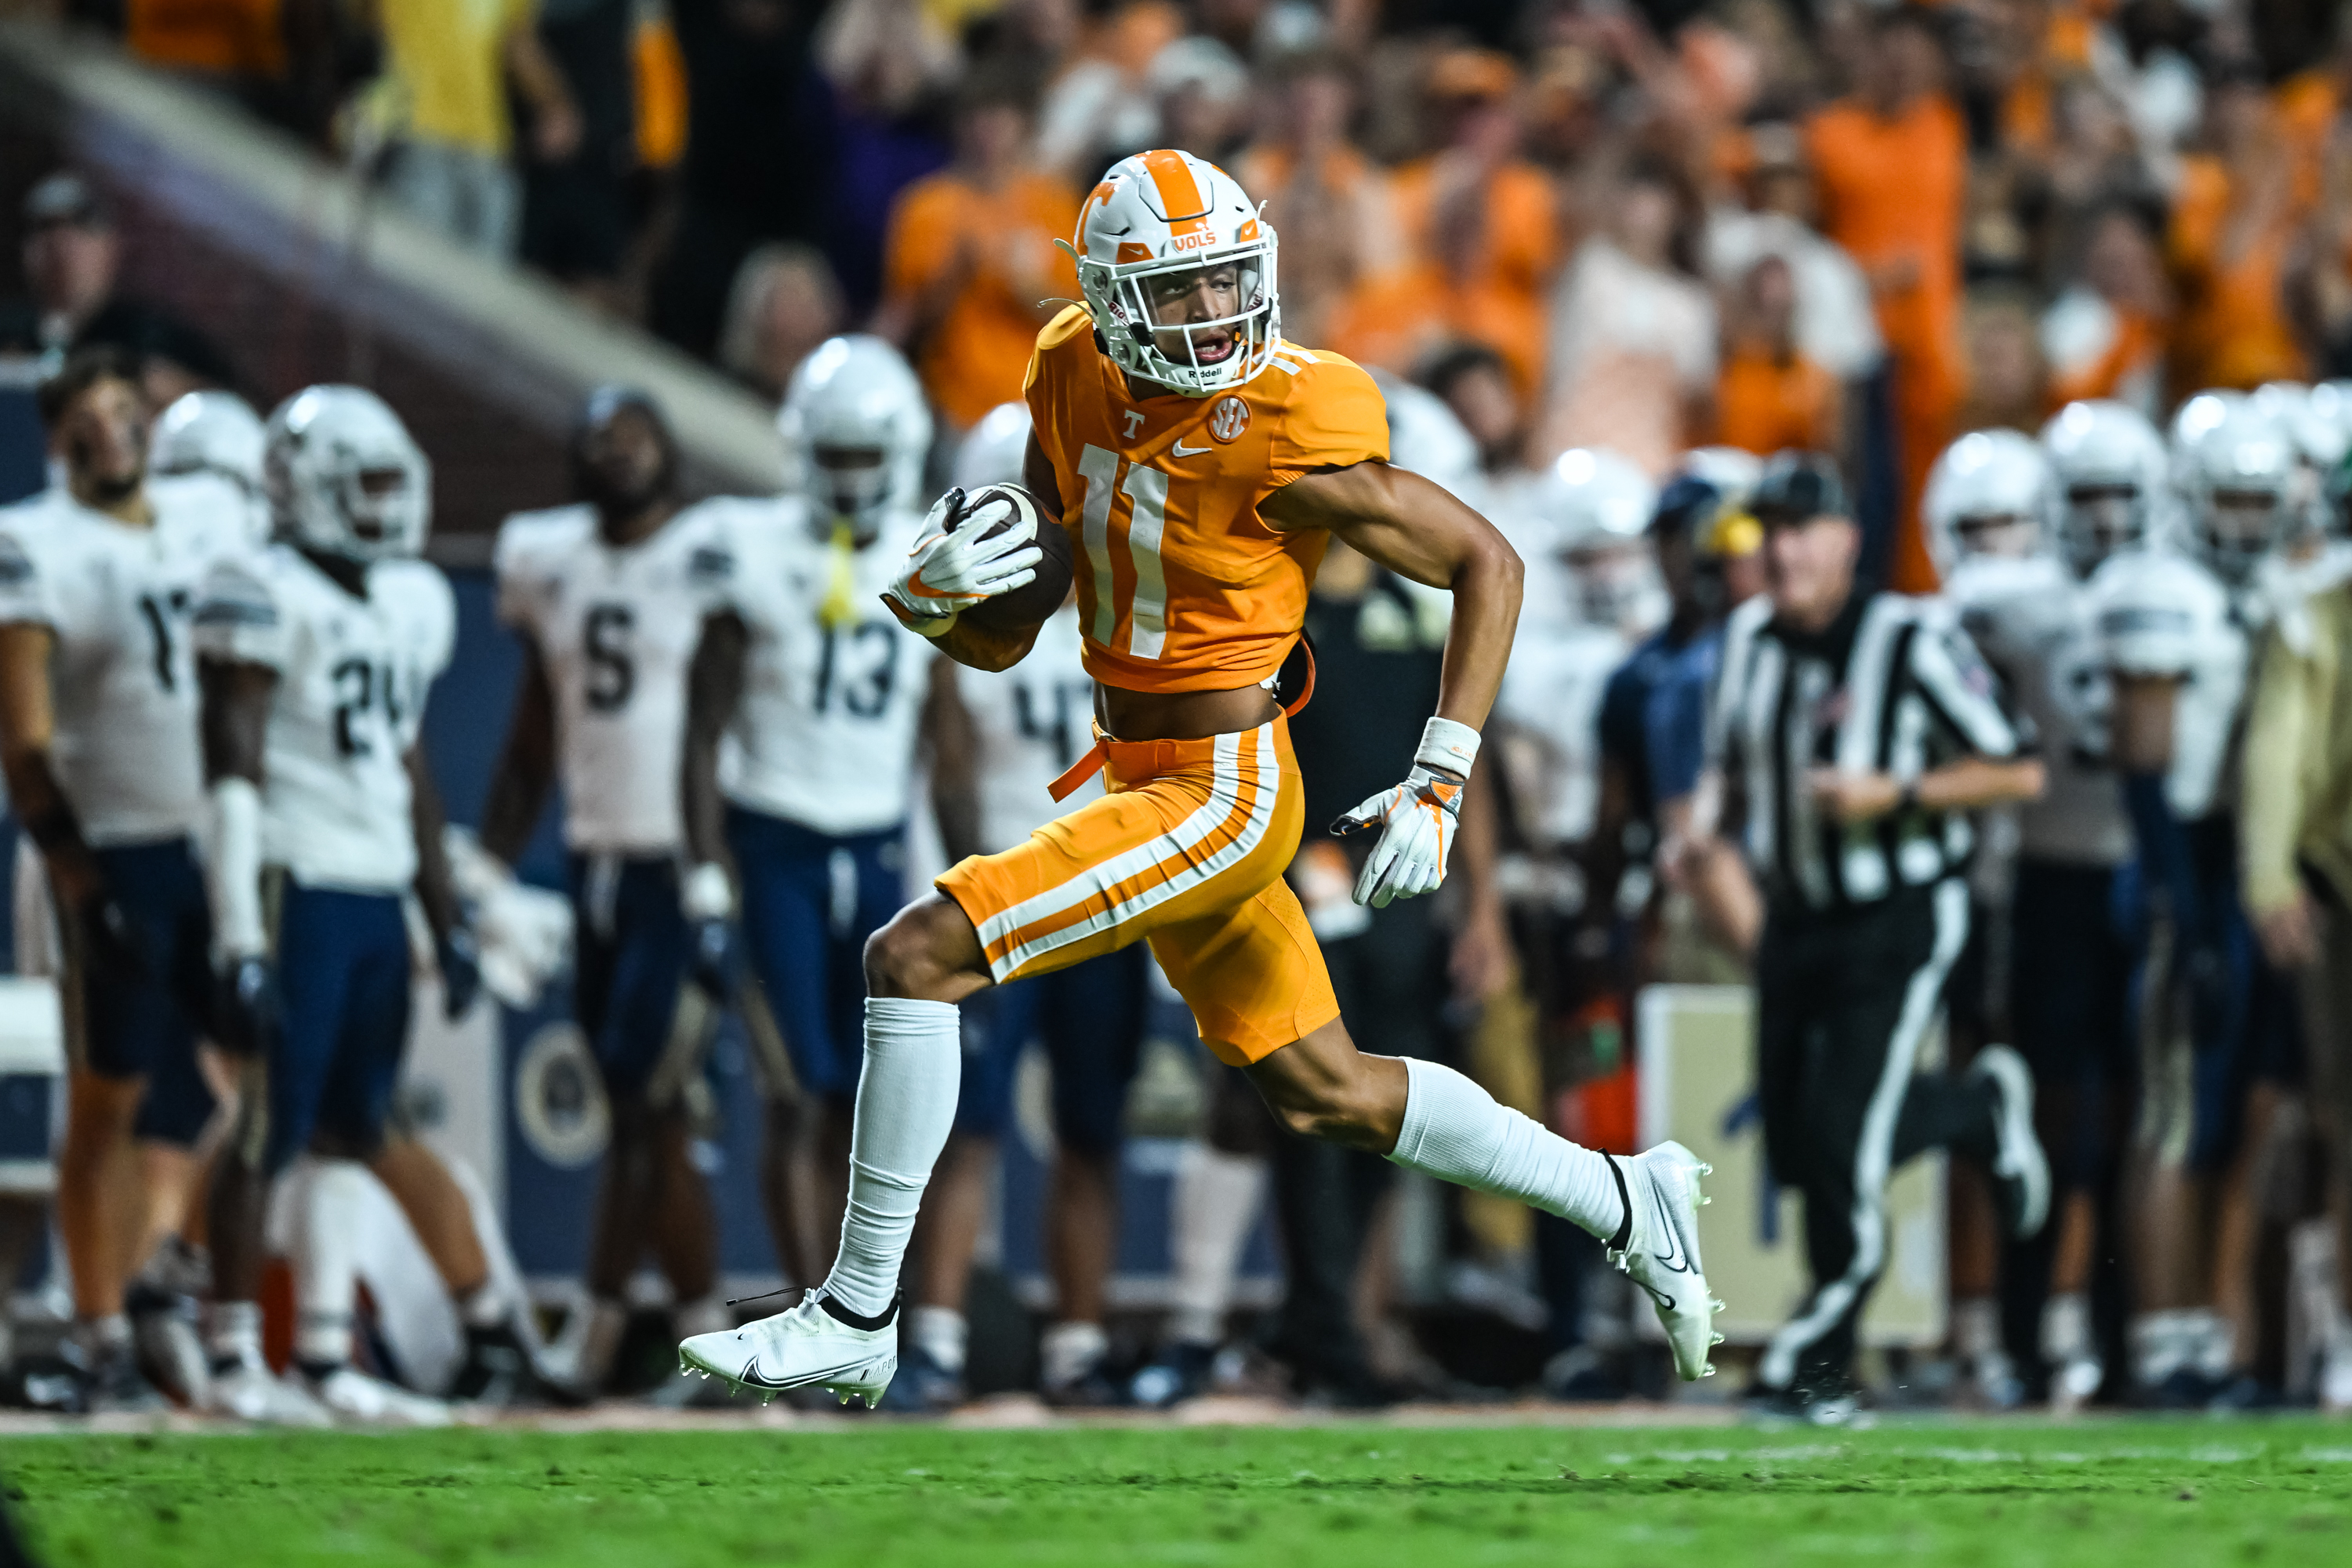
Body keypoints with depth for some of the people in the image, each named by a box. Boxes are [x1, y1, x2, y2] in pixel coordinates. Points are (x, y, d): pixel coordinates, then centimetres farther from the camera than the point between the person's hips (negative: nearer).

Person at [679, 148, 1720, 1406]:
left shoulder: (1284, 436, -19)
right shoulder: (1077, 390, 1)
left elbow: (1485, 564, -10)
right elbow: (998, 644, 7)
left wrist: (1436, 788, -16)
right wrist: (935, 592, -17)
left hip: (1221, 794, -8)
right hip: (1147, 784, 8)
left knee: (914, 960, -15)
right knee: (1326, 1096, 20)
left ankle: (854, 1322, -6)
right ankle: (1624, 1204, 38)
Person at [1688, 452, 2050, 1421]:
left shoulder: (1911, 641, -17)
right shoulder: (1752, 641, 2)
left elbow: (2018, 774, -13)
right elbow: (1729, 766, 19)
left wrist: (1894, 796, -23)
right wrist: (1711, 816, -3)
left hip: (1900, 915, -6)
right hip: (1797, 916, 6)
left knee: (1844, 1140, -11)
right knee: (1796, 1147, 7)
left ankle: (1819, 1358, 5)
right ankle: (1980, 1110, 33)